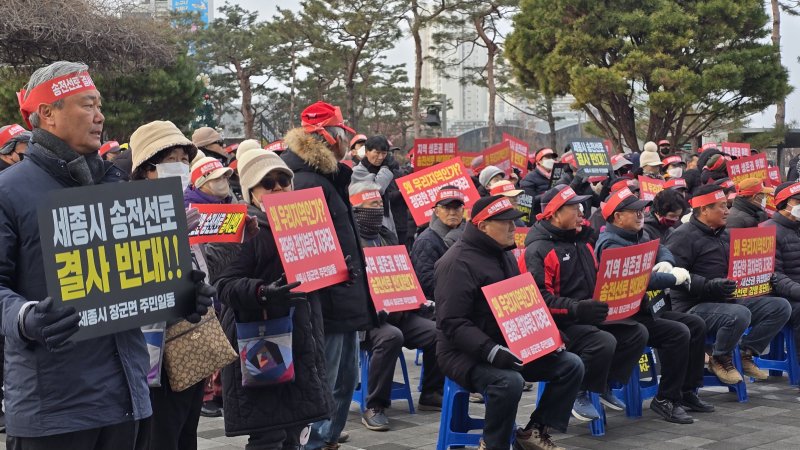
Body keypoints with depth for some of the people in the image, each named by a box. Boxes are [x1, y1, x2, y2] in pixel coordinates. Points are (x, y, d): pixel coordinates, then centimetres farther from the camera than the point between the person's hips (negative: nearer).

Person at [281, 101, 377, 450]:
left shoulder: (326, 177, 15)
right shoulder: (308, 183, -18)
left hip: (344, 300, 11)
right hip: (328, 301, -11)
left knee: (345, 379, 19)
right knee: (323, 385, -4)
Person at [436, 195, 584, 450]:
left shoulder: (504, 256, 13)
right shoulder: (458, 262, -16)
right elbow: (452, 323, -22)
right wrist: (491, 351, -32)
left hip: (510, 348, 9)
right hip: (467, 355, -9)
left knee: (571, 366, -4)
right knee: (509, 381, -37)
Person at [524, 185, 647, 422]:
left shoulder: (581, 241, 15)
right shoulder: (538, 249, -13)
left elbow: (596, 281, 25)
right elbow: (540, 298, -22)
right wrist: (577, 308, -31)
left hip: (590, 317, 9)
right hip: (559, 324, -9)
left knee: (638, 332, -3)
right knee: (604, 342, -30)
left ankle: (605, 384, 11)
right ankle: (579, 394, -8)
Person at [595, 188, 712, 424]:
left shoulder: (639, 234, 14)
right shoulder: (611, 244, -18)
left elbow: (661, 250, 20)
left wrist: (666, 263, -5)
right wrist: (674, 278, -19)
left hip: (653, 309, 11)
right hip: (628, 317, -10)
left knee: (696, 325, 5)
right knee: (678, 333, -23)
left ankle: (688, 391, 11)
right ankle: (665, 399, -12)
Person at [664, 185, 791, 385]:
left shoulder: (723, 235, 19)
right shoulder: (683, 236, -10)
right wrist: (709, 285, -29)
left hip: (726, 300, 9)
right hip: (694, 307, -9)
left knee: (780, 306, -4)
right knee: (740, 315, -37)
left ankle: (745, 353, 4)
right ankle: (720, 359, -9)